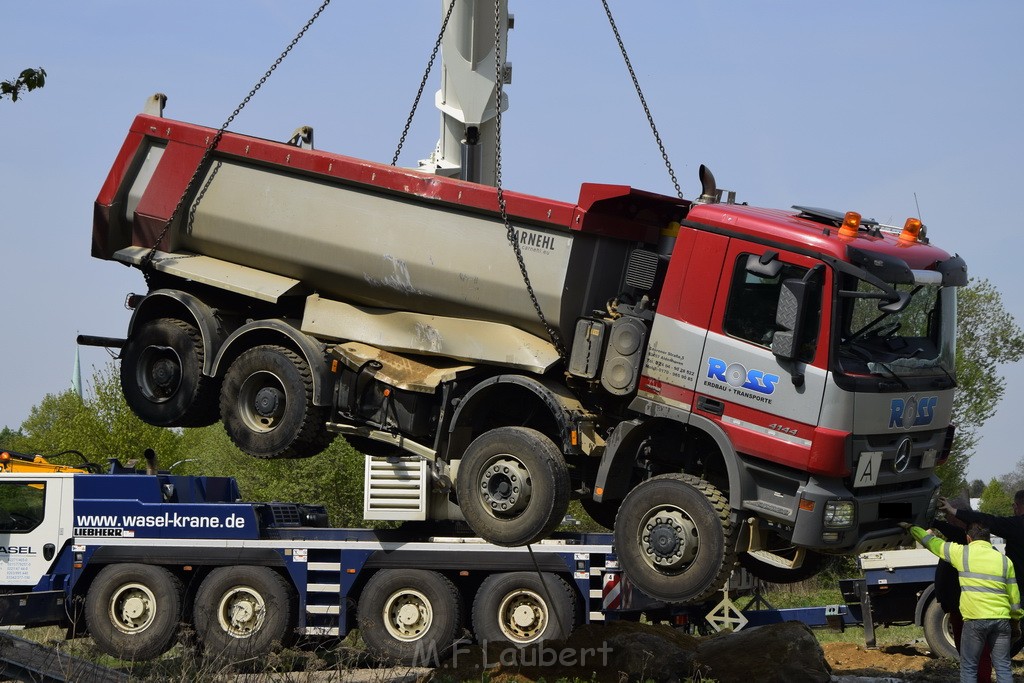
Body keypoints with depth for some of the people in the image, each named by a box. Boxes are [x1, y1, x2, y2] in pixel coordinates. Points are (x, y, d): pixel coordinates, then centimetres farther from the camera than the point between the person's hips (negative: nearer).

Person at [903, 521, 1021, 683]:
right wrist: (1016, 621, 25)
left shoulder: (962, 553, 2)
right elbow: (1014, 597, 13)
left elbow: (930, 541, 14)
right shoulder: (1004, 560, 10)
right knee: (1003, 668, 7)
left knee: (968, 668, 4)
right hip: (1001, 619, 3)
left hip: (975, 620, -3)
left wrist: (911, 528, 31)